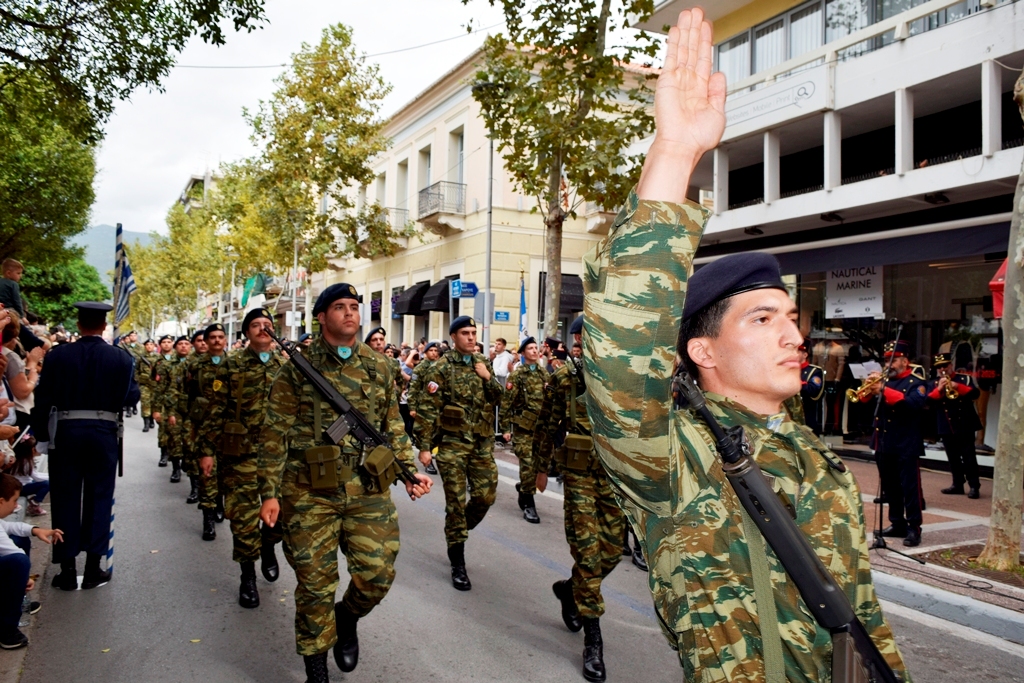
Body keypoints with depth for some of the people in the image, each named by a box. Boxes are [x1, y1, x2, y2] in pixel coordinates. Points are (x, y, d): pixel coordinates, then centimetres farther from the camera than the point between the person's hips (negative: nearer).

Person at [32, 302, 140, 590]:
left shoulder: (58, 355, -3)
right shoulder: (121, 357, -4)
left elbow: (44, 397, -3)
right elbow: (131, 396, -4)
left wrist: (41, 433, 6)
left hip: (65, 432, 0)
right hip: (103, 433, 0)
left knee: (65, 498, 8)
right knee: (99, 497, 8)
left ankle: (68, 569, 12)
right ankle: (93, 568, 11)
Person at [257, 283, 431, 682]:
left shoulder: (378, 368, 9)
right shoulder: (298, 366, -1)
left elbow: (393, 429, 14)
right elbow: (276, 433, -2)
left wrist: (410, 472, 3)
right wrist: (270, 493, -6)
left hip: (369, 492, 3)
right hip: (310, 495, -2)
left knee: (377, 574, -1)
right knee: (315, 584, 6)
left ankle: (347, 618, 33)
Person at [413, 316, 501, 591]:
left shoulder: (483, 364, 9)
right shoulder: (442, 368, -7)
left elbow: (497, 398, 12)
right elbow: (427, 409, -9)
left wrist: (488, 378, -7)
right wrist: (424, 446, -13)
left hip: (482, 442, 5)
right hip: (452, 443, -5)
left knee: (486, 495, 5)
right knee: (456, 501, 0)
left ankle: (457, 531, 33)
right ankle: (458, 565, 11)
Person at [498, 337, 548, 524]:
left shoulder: (544, 373, 10)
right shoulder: (517, 375, -5)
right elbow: (506, 402, -6)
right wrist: (505, 428, -9)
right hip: (524, 427, -5)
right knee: (528, 465, -6)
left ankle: (523, 487, 34)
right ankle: (529, 505, 6)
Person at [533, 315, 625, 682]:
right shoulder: (564, 377, -3)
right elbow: (546, 425, 5)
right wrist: (541, 468, 10)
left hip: (615, 475, 2)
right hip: (579, 475, -2)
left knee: (611, 551, 10)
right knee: (587, 552, -2)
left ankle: (569, 588, 40)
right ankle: (593, 640, 10)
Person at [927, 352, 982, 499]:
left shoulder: (965, 379, 4)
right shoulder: (934, 384, 10)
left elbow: (975, 394, -11)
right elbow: (928, 400, -5)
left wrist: (958, 386, -24)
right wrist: (939, 389, -20)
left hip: (965, 425, -3)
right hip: (947, 427, 3)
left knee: (969, 456, -4)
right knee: (953, 458, 9)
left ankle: (974, 486, 0)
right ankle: (957, 484, 17)